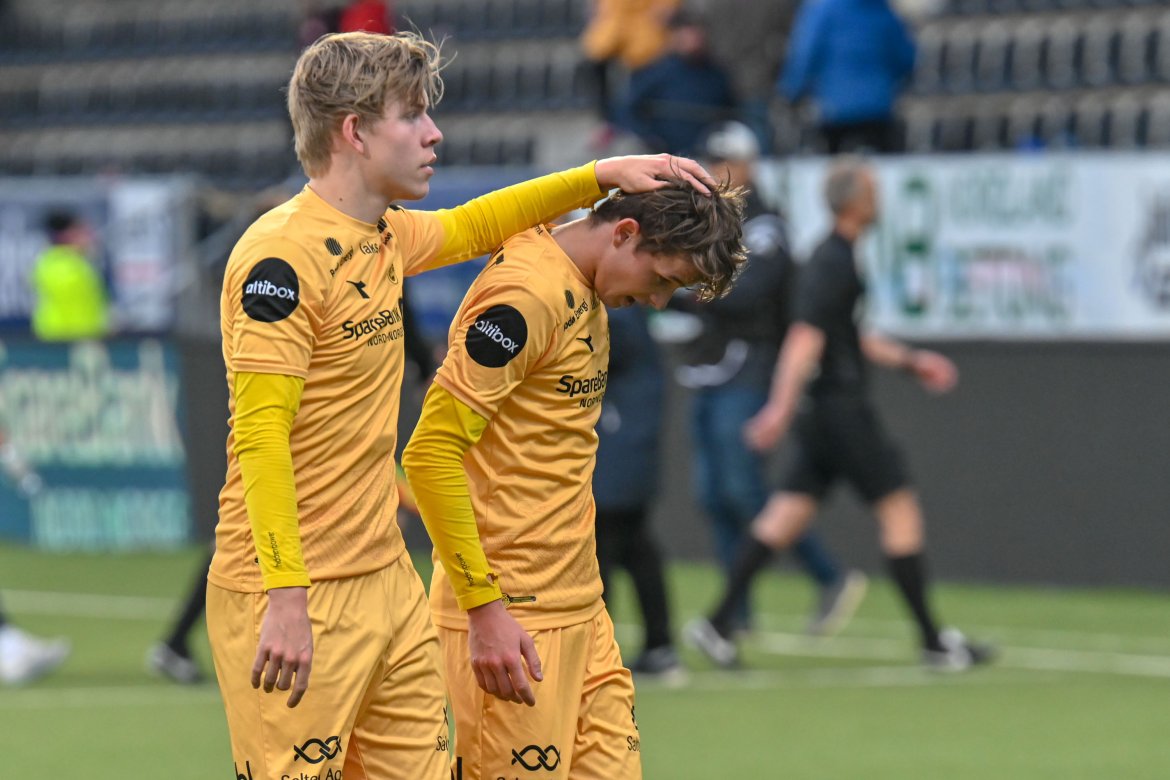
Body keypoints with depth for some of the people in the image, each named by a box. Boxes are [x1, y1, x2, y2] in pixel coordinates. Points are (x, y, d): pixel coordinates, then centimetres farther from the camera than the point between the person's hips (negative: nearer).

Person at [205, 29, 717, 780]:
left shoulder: (382, 238, 12)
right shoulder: (283, 254, -15)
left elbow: (468, 228, 34)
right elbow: (260, 434, -21)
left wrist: (602, 176, 25)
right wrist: (286, 598, -27)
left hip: (386, 577, 9)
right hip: (295, 600, -9)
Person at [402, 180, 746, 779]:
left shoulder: (586, 297, 14)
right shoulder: (526, 295, -15)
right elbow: (431, 453, -19)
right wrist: (485, 610, -20)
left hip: (581, 610, 9)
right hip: (510, 620, -9)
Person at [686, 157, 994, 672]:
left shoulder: (834, 258, 16)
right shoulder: (836, 263, -15)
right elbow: (806, 338, -24)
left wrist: (909, 361, 32)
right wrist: (783, 406, -31)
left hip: (824, 416, 10)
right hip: (843, 410, -10)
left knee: (787, 516, 6)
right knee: (900, 510, -3)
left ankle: (718, 623, 0)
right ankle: (934, 643, 2)